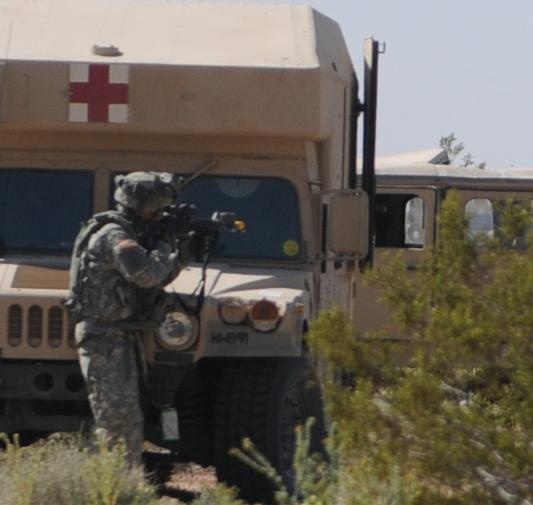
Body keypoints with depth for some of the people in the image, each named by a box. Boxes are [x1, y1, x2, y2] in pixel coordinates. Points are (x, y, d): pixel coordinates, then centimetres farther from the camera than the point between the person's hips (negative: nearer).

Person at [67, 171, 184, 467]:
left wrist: (183, 255, 7)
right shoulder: (113, 236, -16)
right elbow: (146, 274, -30)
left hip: (118, 340, 10)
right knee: (117, 423, -11)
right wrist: (163, 249, -12)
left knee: (129, 424, 14)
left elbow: (157, 280, 21)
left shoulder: (127, 233, 16)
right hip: (105, 341, -10)